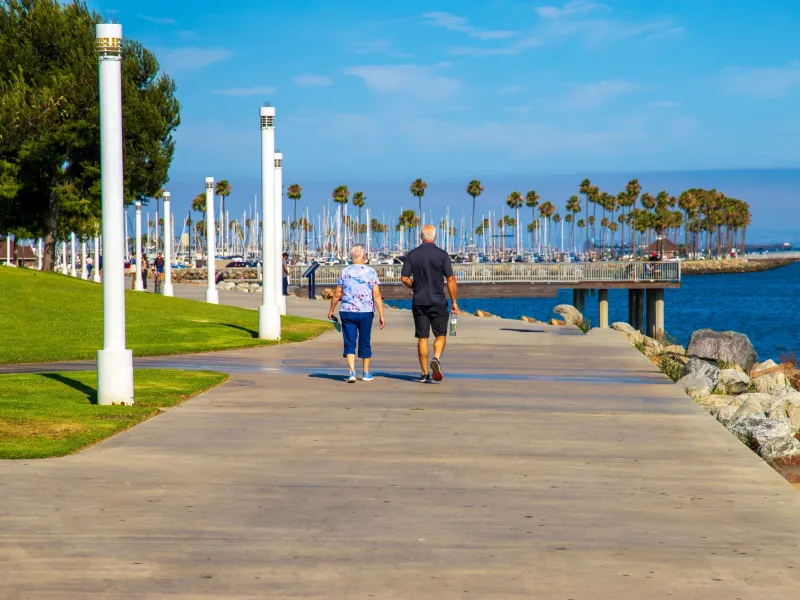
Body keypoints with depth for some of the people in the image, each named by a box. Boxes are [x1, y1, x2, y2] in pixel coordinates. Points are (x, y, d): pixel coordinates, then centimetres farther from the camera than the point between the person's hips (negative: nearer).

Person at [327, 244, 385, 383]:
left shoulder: (345, 271, 1)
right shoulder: (371, 272, -4)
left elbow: (337, 295, 4)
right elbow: (377, 295, -9)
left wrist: (331, 310, 18)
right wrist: (381, 315, -7)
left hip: (347, 312, 0)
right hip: (366, 313, 0)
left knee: (349, 343, 2)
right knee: (365, 343, 12)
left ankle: (352, 372, -13)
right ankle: (366, 373, 22)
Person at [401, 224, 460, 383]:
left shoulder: (412, 255, 1)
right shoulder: (442, 254, -5)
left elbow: (404, 278, -3)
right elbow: (451, 279, -7)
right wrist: (454, 302, -1)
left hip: (419, 302, 2)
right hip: (438, 301, -2)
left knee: (422, 337, 6)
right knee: (441, 335, 8)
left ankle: (425, 373, 5)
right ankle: (436, 358, -20)